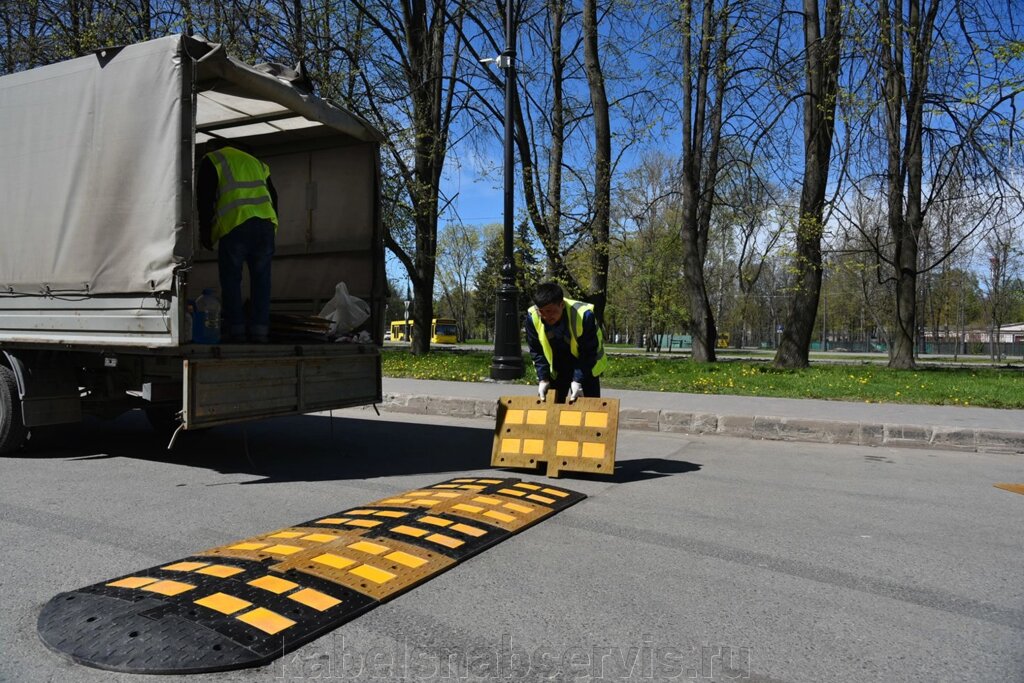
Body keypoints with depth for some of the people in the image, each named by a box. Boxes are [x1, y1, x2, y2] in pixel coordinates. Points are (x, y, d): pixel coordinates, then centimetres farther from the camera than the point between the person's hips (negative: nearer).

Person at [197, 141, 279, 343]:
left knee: (231, 279, 3)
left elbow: (204, 198, 5)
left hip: (235, 224, -4)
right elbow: (273, 196, 24)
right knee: (261, 279, 6)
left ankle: (236, 329, -1)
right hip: (266, 224, 4)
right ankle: (260, 330, 3)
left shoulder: (211, 160, 15)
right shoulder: (257, 162, 29)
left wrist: (205, 231, 10)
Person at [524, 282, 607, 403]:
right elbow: (536, 351, -10)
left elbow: (589, 352, -21)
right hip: (555, 369, 2)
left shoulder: (584, 315, -32)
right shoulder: (532, 316, -23)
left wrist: (578, 380, -27)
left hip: (585, 367, -2)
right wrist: (543, 379, -17)